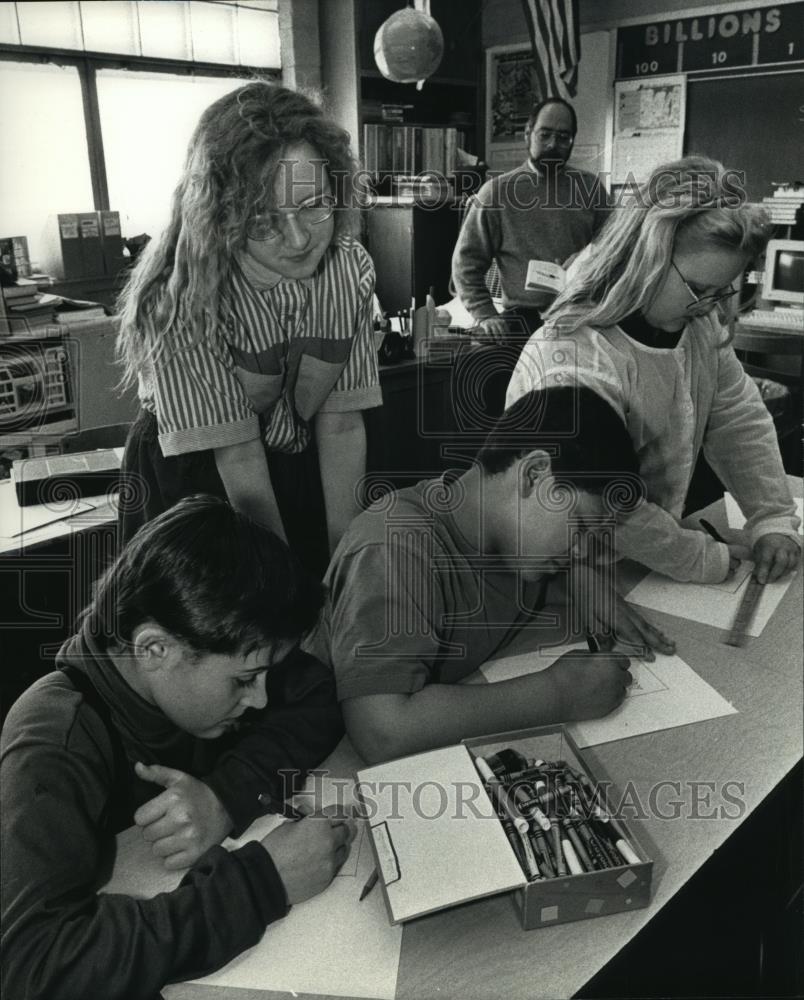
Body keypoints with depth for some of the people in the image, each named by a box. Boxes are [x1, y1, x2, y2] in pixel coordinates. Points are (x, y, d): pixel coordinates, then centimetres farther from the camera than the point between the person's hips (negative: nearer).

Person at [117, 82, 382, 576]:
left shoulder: (352, 268, -14)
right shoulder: (181, 294, -27)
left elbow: (342, 422, -14)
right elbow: (237, 453, -25)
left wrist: (345, 560, -17)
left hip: (306, 467, 4)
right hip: (196, 478, -3)